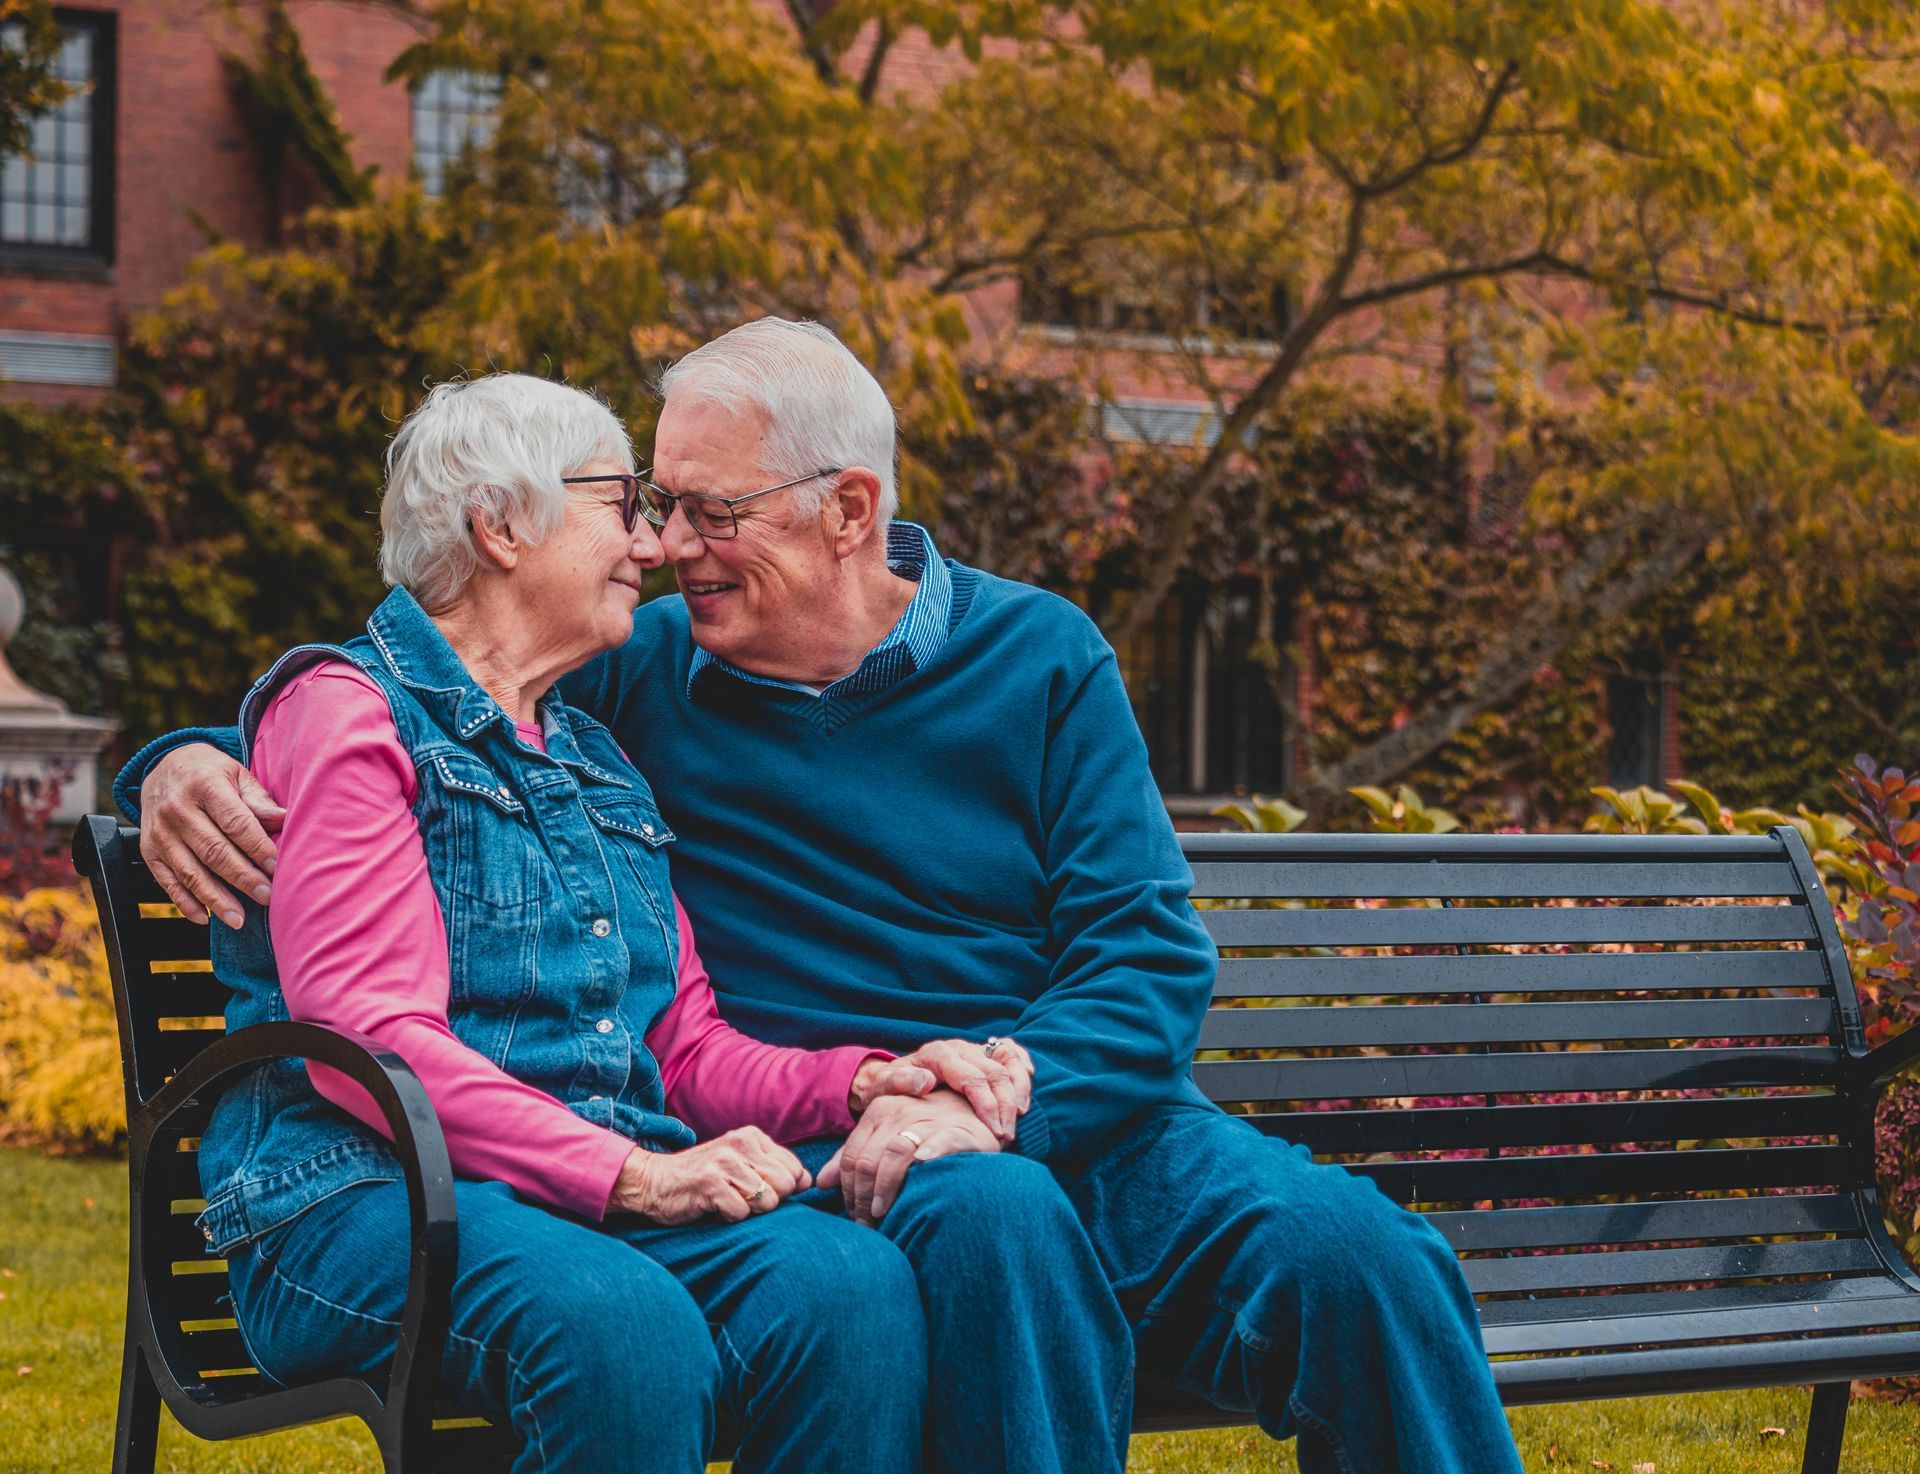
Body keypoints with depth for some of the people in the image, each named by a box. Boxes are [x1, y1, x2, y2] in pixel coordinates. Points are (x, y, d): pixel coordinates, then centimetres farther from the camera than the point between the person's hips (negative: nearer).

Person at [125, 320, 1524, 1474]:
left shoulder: (1039, 658, 8)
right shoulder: (636, 677, 9)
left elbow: (1149, 955, -1)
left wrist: (990, 1104, -19)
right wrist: (188, 760, -5)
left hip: (1080, 1111, 2)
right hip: (821, 1146, -1)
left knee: (1352, 1250, -27)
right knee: (995, 1222, -38)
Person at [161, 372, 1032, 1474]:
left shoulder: (595, 760, 27)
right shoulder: (346, 710, 2)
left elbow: (689, 1048, 21)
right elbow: (365, 1035, -11)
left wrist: (865, 1079, 0)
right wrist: (629, 1174, -19)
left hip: (610, 1197, 6)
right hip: (369, 1197, -6)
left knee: (855, 1282, -27)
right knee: (626, 1323, -39)